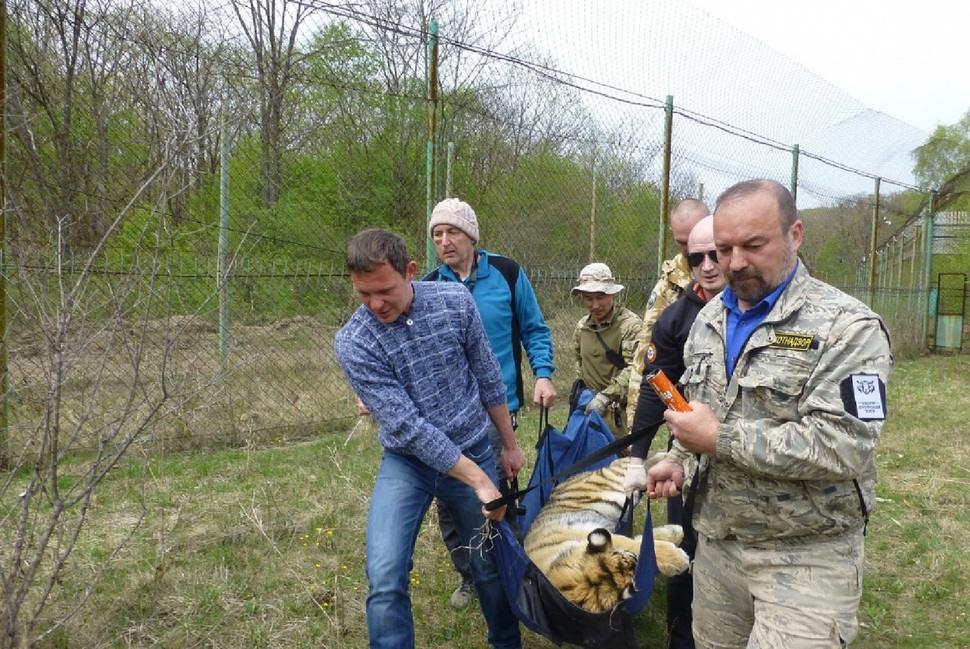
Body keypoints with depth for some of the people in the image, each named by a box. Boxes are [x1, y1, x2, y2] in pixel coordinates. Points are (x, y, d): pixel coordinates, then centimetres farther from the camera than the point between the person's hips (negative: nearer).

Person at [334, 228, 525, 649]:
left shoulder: (455, 301, -12)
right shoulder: (352, 343, -19)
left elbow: (488, 377, 1)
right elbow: (407, 426, -22)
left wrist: (509, 445, 9)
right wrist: (478, 480, -22)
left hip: (474, 450, 2)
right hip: (406, 462, -2)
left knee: (492, 566, 15)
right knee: (385, 578, -17)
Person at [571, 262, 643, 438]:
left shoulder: (631, 324, -12)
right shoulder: (581, 326, 9)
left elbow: (634, 370, -21)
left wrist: (606, 397, -27)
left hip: (620, 409, -6)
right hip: (590, 407, 6)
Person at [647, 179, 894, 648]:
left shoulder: (847, 327, -14)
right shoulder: (710, 317, 8)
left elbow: (844, 447, -25)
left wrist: (719, 438, -23)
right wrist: (678, 458, 2)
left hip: (806, 557, -6)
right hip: (715, 540, 6)